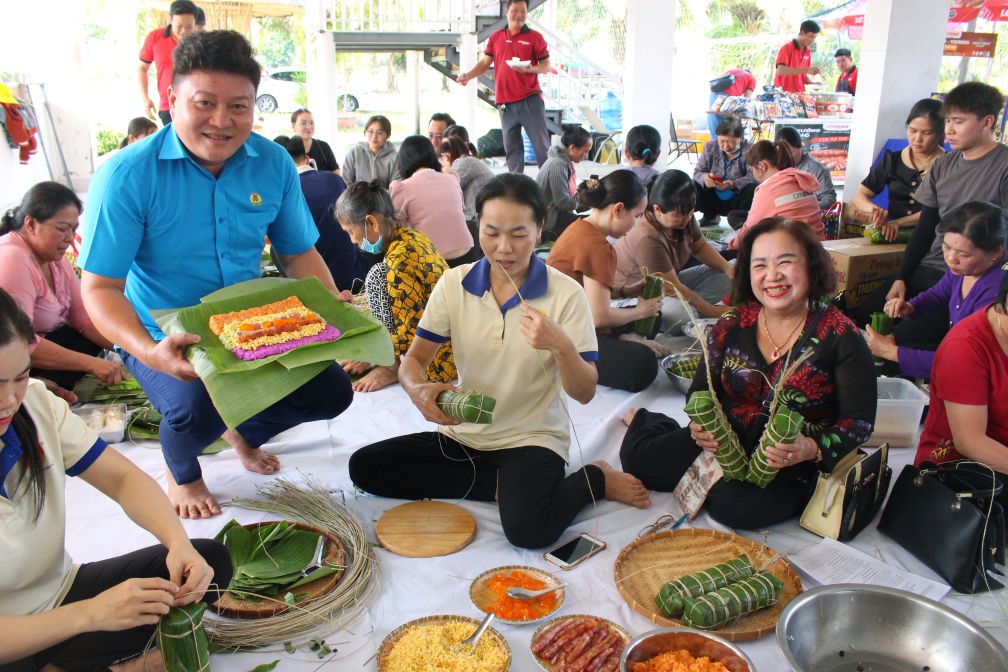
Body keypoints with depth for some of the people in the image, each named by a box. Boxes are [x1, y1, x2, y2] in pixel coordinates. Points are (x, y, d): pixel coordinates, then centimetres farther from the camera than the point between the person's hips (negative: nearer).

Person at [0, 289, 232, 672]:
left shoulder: (35, 403, -11)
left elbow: (122, 478, -7)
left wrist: (180, 543, -25)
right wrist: (91, 613, -32)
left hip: (59, 592, 5)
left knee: (210, 560, -8)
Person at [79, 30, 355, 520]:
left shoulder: (273, 163, -7)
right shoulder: (127, 176, -19)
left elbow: (299, 254, 2)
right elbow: (100, 287, -18)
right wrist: (148, 351, -36)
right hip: (167, 337, -4)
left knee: (330, 392, -9)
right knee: (198, 409, -32)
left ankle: (245, 432, 27)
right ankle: (181, 471, 10)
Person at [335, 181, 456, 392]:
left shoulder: (400, 259, -22)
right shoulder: (411, 236, 7)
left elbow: (412, 331, -22)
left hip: (437, 361, -10)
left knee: (379, 276, -14)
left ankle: (395, 367, -7)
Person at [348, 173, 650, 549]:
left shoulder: (566, 294, -12)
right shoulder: (454, 284, -4)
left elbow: (585, 393, -12)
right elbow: (414, 359, 0)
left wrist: (562, 346, -33)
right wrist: (418, 389, -24)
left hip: (533, 437, -5)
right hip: (463, 434, 5)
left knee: (527, 528, -32)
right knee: (363, 467, -9)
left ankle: (593, 479, 1)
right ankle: (500, 486, -3)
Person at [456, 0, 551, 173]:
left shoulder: (534, 37, 1)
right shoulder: (496, 38, 11)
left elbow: (546, 66, 0)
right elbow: (484, 63, 11)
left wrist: (528, 69, -19)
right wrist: (468, 75, -7)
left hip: (530, 100, -3)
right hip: (506, 103, 3)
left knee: (541, 145, -4)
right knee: (511, 148, 7)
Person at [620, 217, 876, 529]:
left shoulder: (840, 337, -11)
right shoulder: (732, 325, -1)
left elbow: (859, 422, -10)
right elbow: (701, 392, 6)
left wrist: (811, 449, -29)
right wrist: (700, 426, -17)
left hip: (795, 466, -3)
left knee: (738, 507, -32)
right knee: (637, 456, -11)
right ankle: (647, 422, 25)